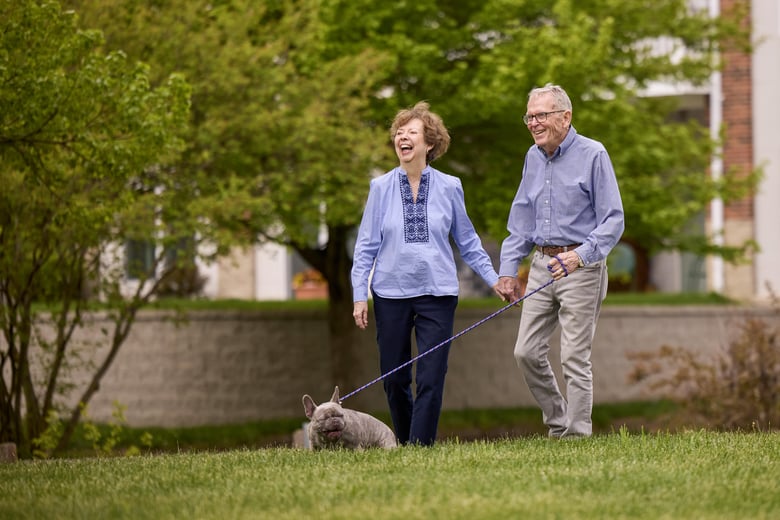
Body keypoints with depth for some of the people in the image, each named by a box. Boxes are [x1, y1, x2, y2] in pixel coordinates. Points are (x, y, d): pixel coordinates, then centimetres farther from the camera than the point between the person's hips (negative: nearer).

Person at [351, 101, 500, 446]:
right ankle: (403, 444, 24)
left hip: (437, 294, -1)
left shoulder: (449, 188, 2)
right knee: (394, 379, 6)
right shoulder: (381, 188, 2)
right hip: (391, 294, 1)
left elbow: (468, 243, 11)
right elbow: (366, 246, 4)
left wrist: (494, 279, 5)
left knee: (431, 379, -7)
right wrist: (359, 295, -2)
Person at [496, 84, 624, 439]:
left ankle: (577, 434, 1)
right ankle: (558, 423, 19)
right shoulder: (533, 158, 12)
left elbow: (613, 220, -11)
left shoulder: (592, 155, -8)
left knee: (574, 357, -6)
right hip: (542, 265, 6)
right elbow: (521, 220, 20)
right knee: (526, 352, 4)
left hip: (581, 267, -6)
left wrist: (581, 254, -25)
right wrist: (507, 270, 12)